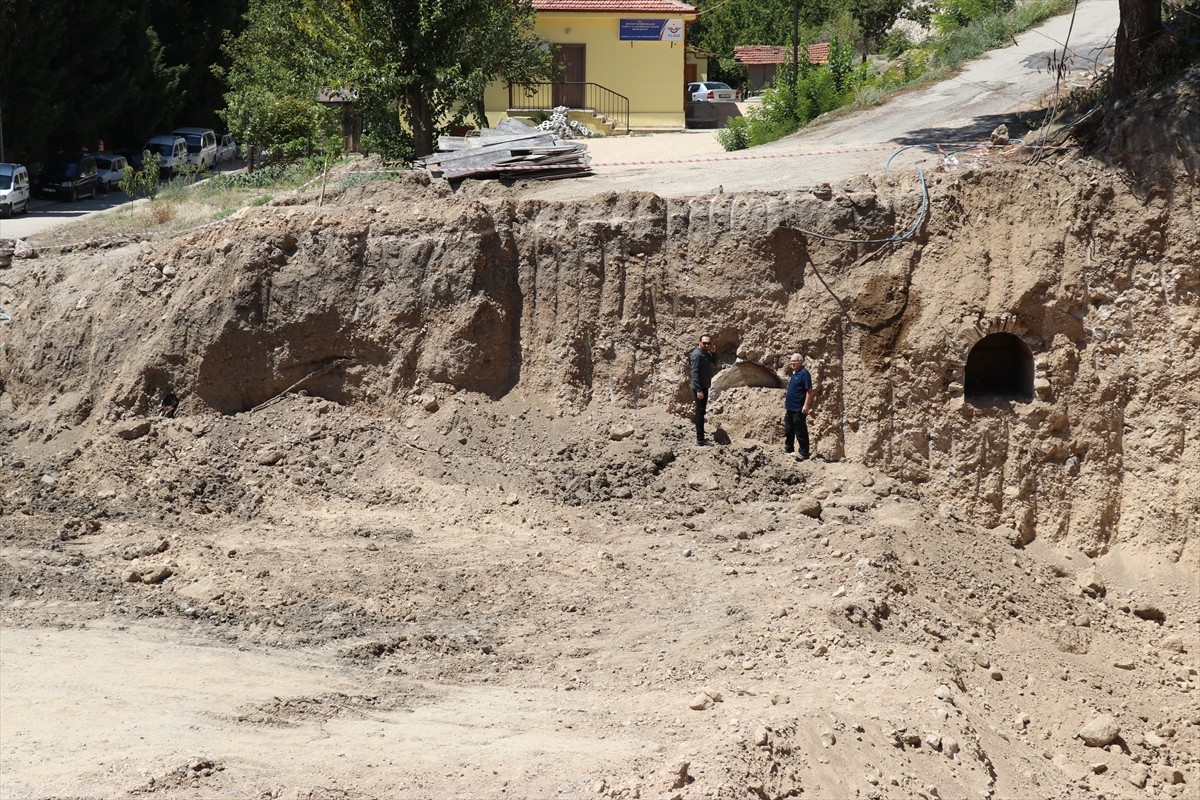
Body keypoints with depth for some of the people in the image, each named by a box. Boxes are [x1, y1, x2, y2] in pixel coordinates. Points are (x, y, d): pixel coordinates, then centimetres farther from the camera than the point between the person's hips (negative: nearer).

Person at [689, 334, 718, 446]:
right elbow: (694, 373, -23)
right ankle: (700, 439, -9)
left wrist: (713, 353, -2)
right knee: (700, 412, -9)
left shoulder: (706, 353, 9)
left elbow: (714, 363, 17)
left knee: (701, 411, 18)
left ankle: (700, 437, 30)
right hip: (700, 387, -10)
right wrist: (698, 390, -27)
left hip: (704, 386, 10)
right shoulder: (697, 354, -20)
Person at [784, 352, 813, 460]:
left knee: (800, 432, -2)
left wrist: (806, 405, -23)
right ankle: (788, 447, 34)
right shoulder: (793, 373, 12)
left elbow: (809, 390, -19)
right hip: (790, 407, 9)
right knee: (788, 430, 19)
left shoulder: (804, 373, -16)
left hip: (799, 409, -9)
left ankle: (804, 452, 5)